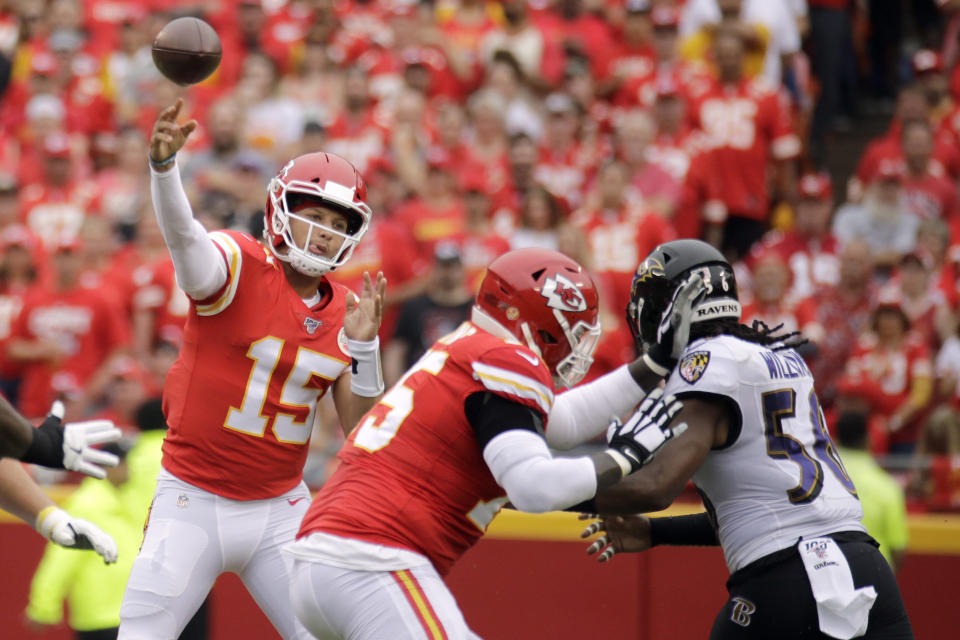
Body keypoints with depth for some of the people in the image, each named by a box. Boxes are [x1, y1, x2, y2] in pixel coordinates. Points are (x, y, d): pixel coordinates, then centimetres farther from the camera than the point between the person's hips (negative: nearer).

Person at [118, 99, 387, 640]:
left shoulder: (345, 312, 5)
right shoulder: (237, 265, -11)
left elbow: (362, 429, 4)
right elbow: (183, 234, -34)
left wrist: (364, 344, -12)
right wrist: (164, 163, -54)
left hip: (281, 510, 5)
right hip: (194, 500, -4)